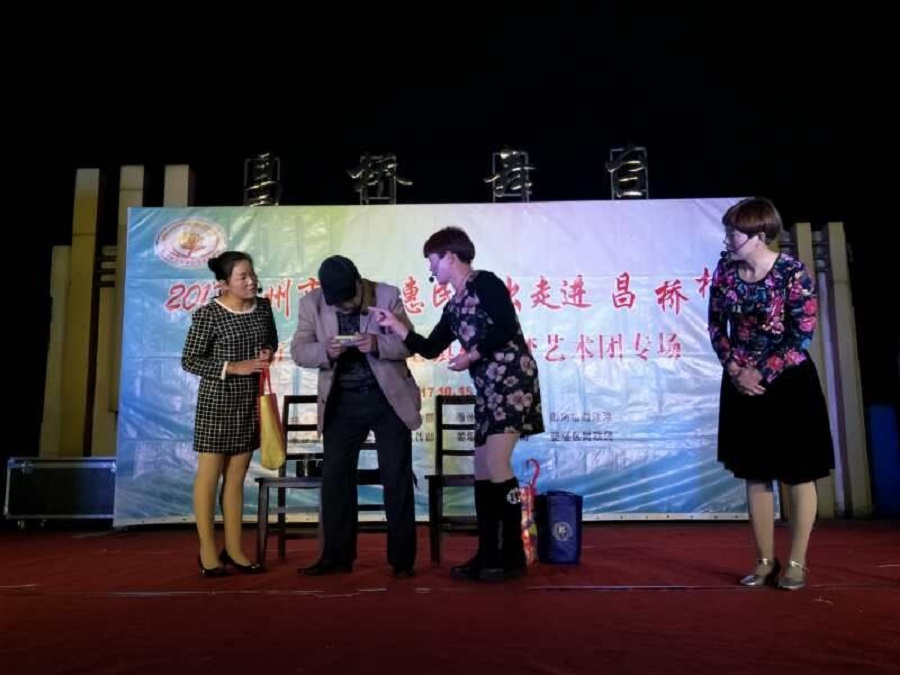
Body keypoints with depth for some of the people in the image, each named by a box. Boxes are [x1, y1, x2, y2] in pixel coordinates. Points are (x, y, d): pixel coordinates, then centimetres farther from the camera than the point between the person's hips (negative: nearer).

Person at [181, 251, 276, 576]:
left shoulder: (263, 306, 2)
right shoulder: (208, 314, -14)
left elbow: (272, 339, 18)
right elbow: (189, 360, -11)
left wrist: (269, 353, -4)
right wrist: (234, 367, -19)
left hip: (251, 401, 5)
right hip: (217, 402, -5)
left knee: (236, 476, 12)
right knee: (210, 474, 4)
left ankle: (233, 549, 22)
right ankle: (207, 551, 16)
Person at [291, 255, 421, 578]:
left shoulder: (387, 295, -9)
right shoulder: (311, 303, -4)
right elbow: (299, 351, -5)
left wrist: (377, 344, -28)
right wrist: (325, 351, -26)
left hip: (389, 398, -2)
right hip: (342, 402, 2)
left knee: (397, 478, 2)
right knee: (335, 478, 4)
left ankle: (402, 559, 12)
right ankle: (336, 556, 17)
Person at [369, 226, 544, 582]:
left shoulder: (485, 282, -5)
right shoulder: (453, 308, 19)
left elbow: (506, 328, -16)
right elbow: (429, 349, 20)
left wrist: (471, 356, -10)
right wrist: (394, 325, 15)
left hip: (512, 381, -9)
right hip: (487, 390, 9)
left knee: (497, 465, -13)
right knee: (483, 472, 7)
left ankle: (513, 557, -3)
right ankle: (488, 556, 16)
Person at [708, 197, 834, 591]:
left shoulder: (792, 273, -15)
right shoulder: (725, 270, -1)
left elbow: (803, 336, -14)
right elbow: (716, 325, 5)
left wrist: (762, 374, -15)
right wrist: (735, 370, -7)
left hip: (788, 384, -5)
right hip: (742, 384, 5)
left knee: (797, 475, 5)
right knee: (754, 475, 10)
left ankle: (796, 563, 18)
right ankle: (766, 561, 23)